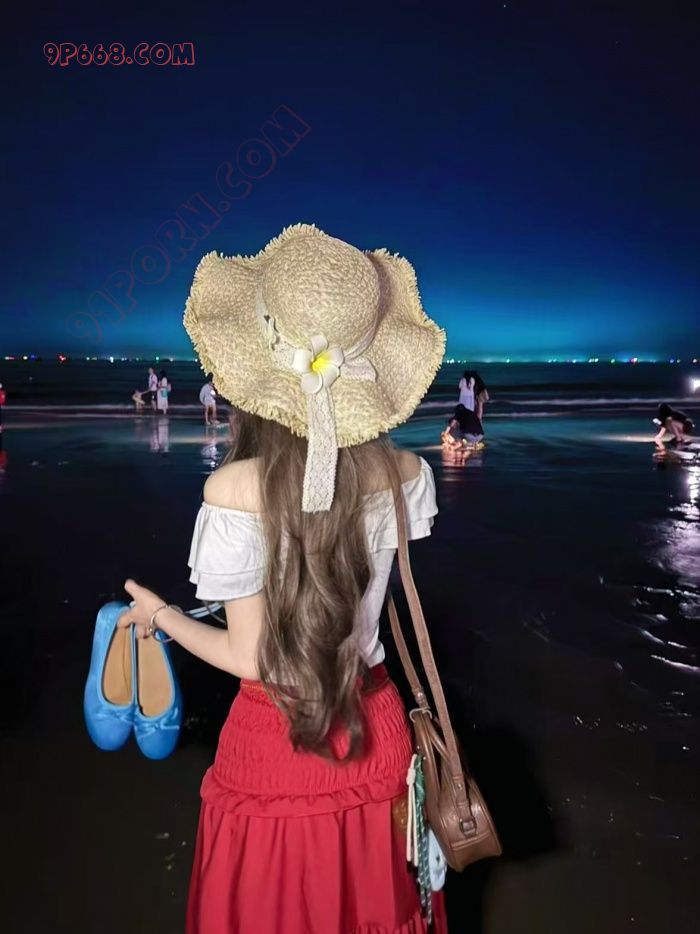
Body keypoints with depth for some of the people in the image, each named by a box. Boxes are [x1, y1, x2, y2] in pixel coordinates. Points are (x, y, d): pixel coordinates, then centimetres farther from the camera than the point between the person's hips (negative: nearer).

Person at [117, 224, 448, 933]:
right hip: (375, 731, 3)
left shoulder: (235, 491, -25)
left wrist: (161, 616, 2)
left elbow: (249, 657, -16)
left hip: (276, 742, -3)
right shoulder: (405, 475, -14)